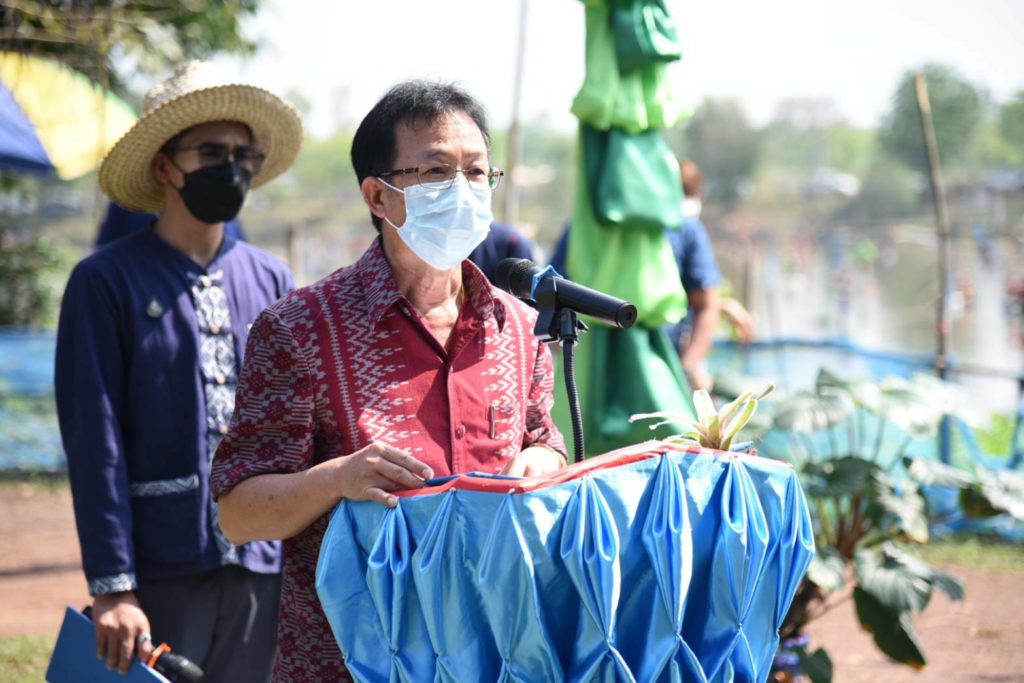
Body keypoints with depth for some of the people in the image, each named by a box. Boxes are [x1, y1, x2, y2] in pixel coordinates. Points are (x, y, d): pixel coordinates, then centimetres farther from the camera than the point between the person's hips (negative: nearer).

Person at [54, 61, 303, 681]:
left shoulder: (270, 280, 11)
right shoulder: (107, 283, -2)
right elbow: (95, 444, -6)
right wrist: (112, 585, -12)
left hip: (264, 567, 4)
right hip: (160, 574, -4)